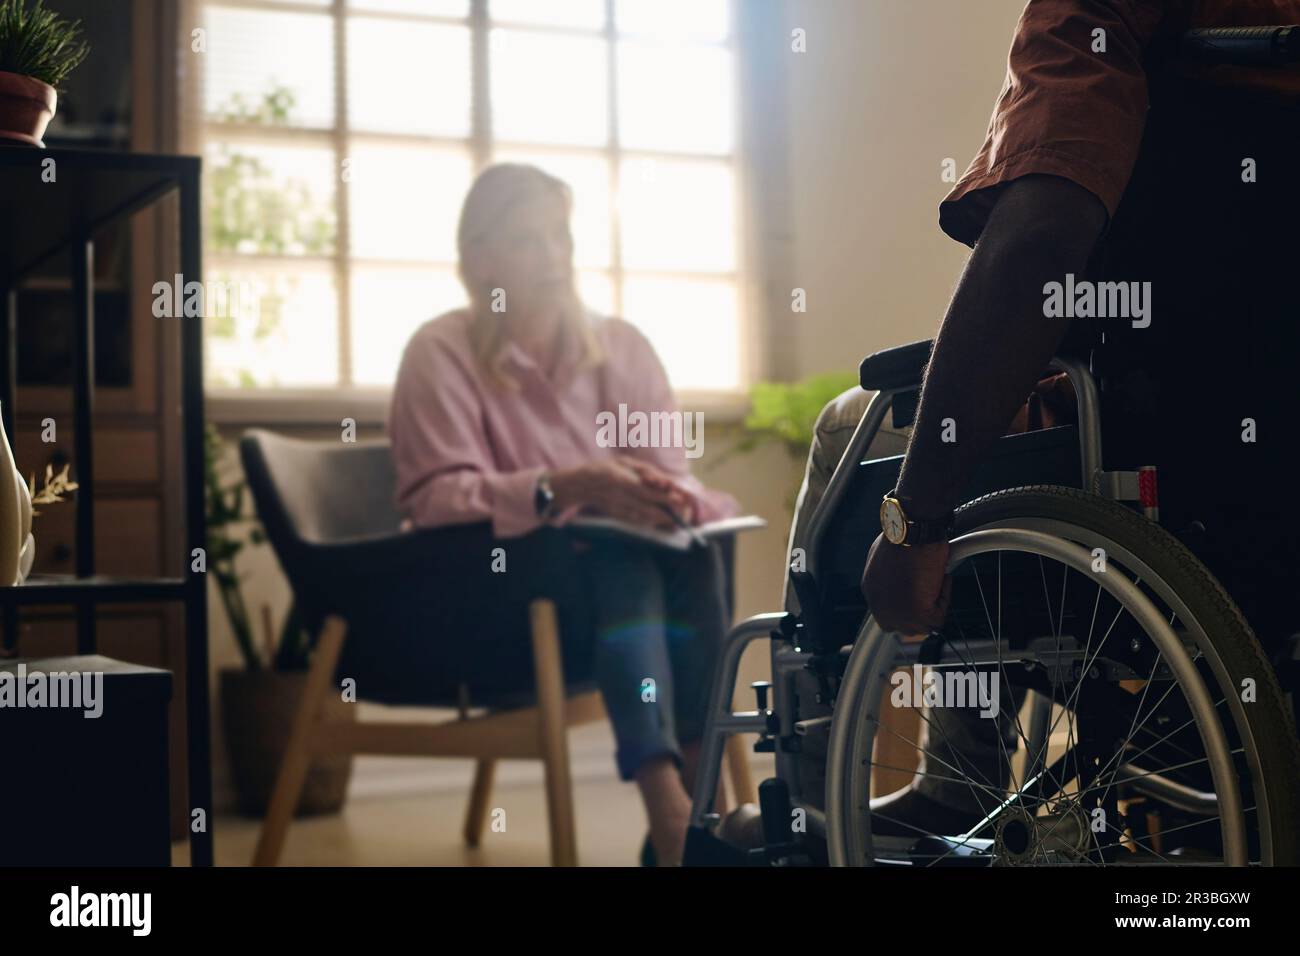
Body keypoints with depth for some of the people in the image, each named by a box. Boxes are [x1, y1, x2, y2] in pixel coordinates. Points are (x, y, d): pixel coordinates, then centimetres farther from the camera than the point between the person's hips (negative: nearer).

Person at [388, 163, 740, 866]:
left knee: (693, 548, -30)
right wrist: (564, 488, -30)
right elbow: (434, 499, -14)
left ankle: (680, 824, -35)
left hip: (621, 573, 4)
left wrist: (669, 498, -24)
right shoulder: (441, 352, -2)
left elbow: (673, 472, 3)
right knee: (624, 554, -34)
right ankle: (678, 820, -50)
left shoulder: (620, 346, 10)